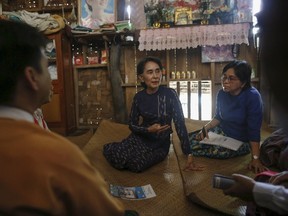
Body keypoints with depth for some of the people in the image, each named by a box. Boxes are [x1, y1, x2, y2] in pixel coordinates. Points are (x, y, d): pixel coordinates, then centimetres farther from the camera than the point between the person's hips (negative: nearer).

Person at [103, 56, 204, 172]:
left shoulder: (170, 94, -15)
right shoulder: (138, 97, -6)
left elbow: (180, 124, -15)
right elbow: (132, 125, 1)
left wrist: (189, 156, -18)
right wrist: (149, 130, -22)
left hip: (160, 144, -2)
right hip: (140, 138, 3)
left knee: (136, 164, -29)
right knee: (112, 153, -23)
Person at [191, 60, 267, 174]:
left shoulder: (252, 97, -25)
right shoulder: (222, 93, -6)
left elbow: (254, 130, -25)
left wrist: (255, 159, -27)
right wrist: (205, 128, -8)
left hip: (240, 141, -5)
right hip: (221, 132, 5)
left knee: (216, 151, -27)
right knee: (190, 140, -10)